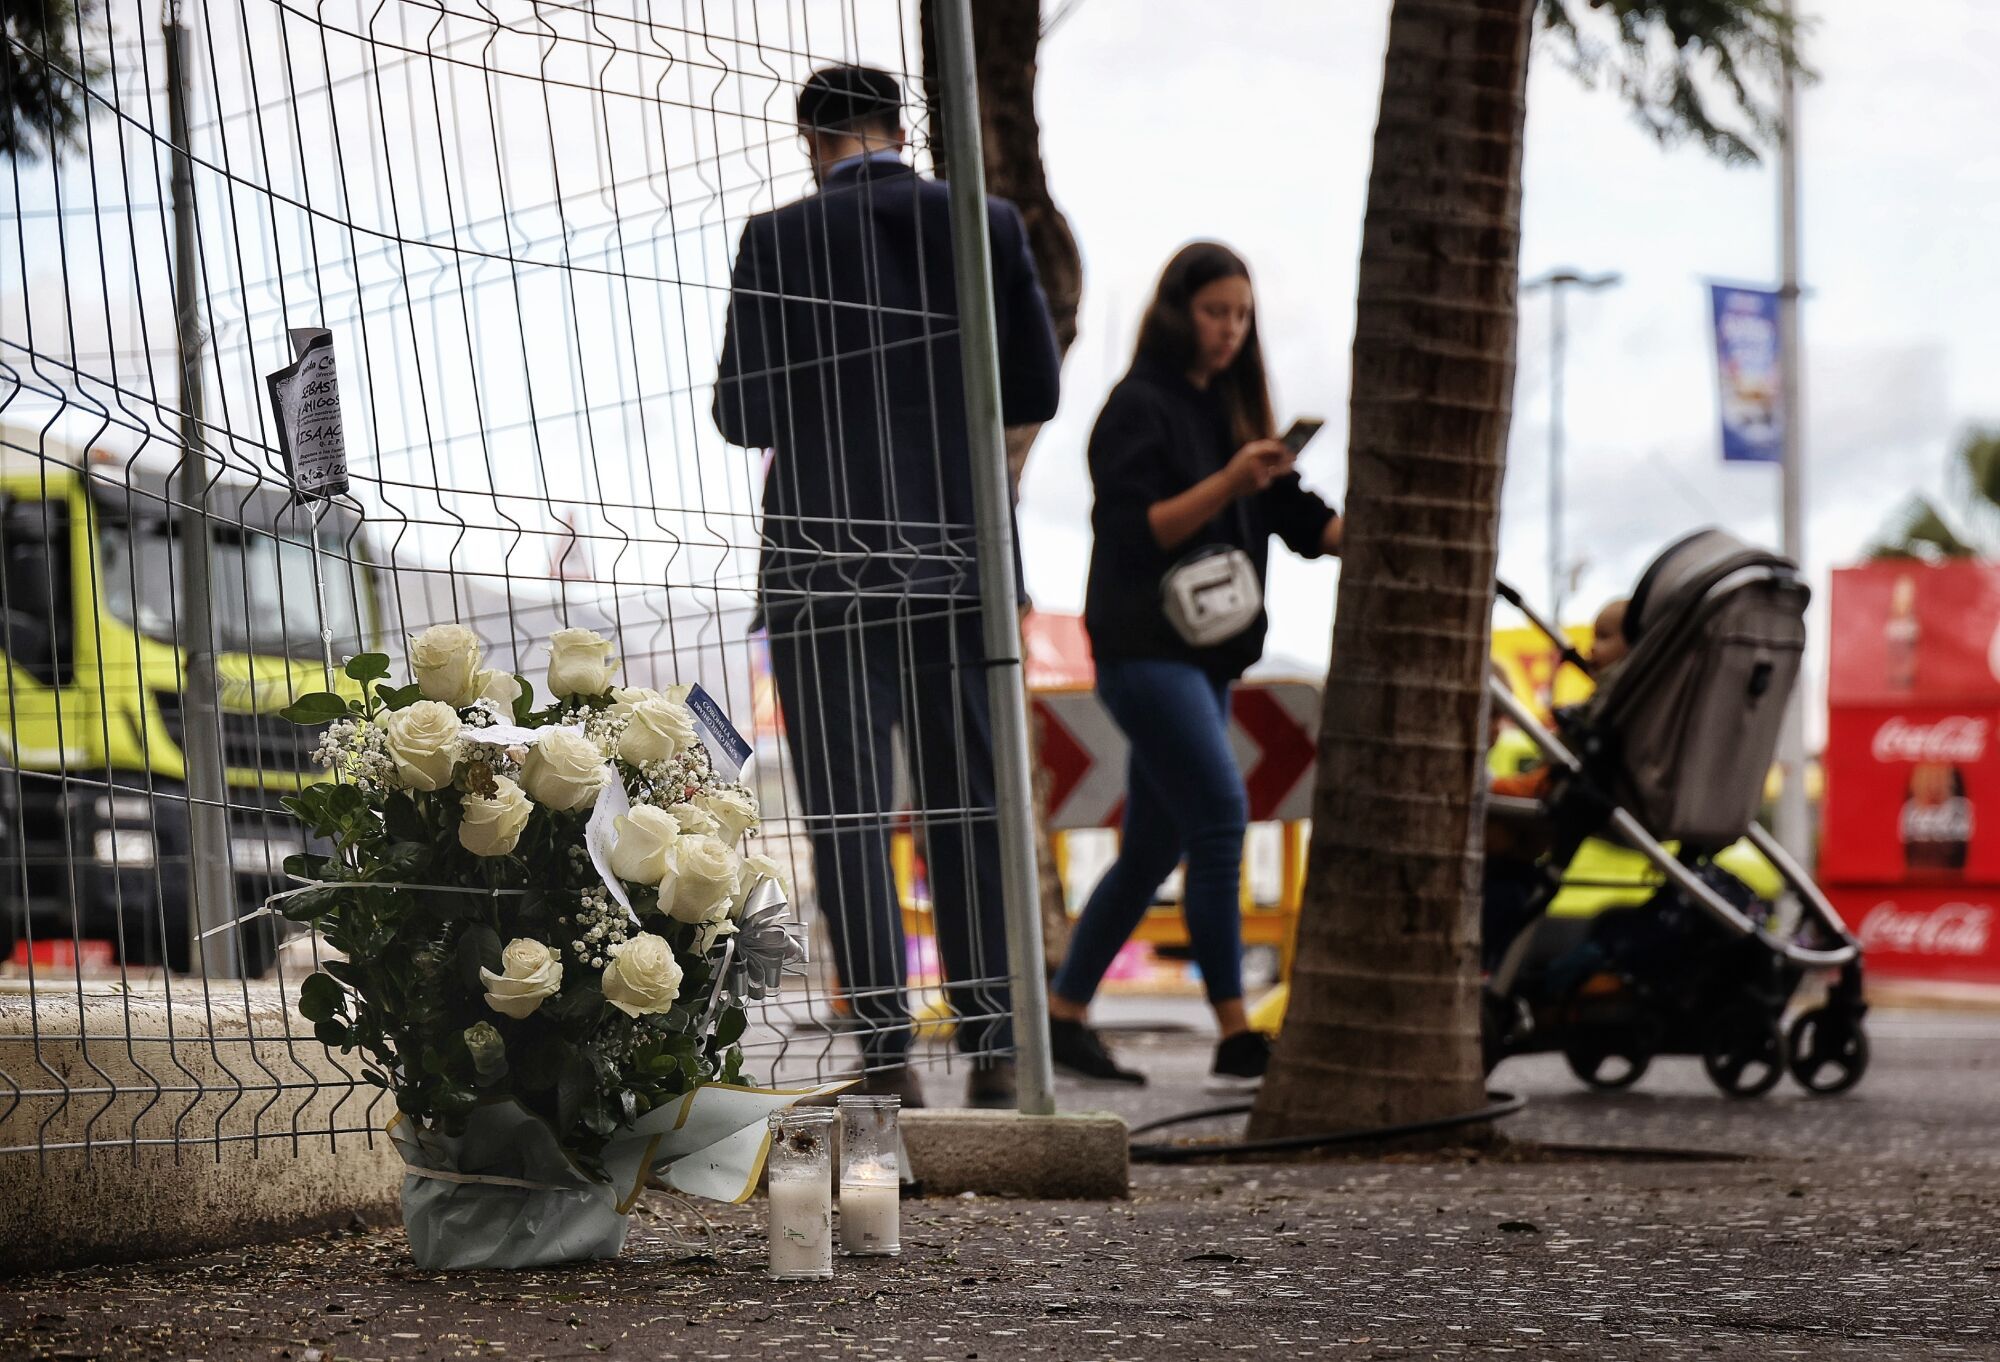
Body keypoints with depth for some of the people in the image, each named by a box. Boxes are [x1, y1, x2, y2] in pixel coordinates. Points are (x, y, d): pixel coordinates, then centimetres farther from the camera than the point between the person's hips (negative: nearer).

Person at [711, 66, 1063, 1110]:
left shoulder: (779, 239, -5)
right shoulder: (986, 226, 2)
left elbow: (743, 416, -3)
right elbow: (1034, 392, 6)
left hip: (824, 556, -2)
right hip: (957, 552, 3)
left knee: (848, 809, 0)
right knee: (967, 800, 8)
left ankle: (885, 1053, -4)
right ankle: (992, 1044, 6)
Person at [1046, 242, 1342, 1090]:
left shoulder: (1227, 409, 17)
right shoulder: (1139, 407, -6)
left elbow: (1296, 517, 14)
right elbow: (1133, 530, -14)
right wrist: (1226, 485, -24)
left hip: (1204, 653, 8)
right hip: (1146, 648, -8)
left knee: (1155, 846, 10)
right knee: (1220, 815, -16)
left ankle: (1063, 1015, 19)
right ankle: (1236, 1038, -16)